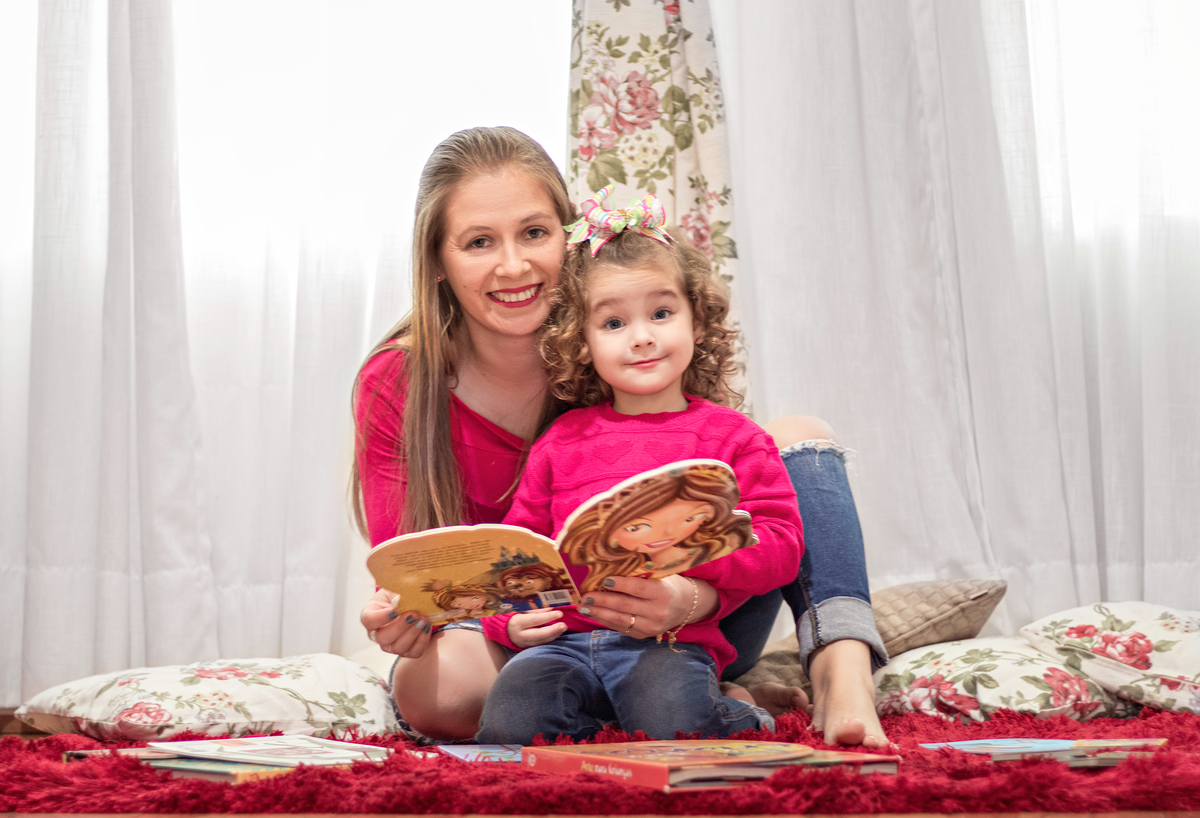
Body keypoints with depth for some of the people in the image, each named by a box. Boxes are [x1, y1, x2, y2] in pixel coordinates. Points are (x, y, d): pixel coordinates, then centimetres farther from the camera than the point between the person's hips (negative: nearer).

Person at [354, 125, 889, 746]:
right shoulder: (394, 387, -12)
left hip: (669, 631, 1)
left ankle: (842, 677, -33)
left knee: (797, 438, -13)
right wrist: (401, 620, -39)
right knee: (437, 688, -37)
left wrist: (692, 598, -42)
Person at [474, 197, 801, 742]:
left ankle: (732, 723, 2)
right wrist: (510, 619, 0)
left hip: (671, 640, -2)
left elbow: (780, 547, -1)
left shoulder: (731, 436, 8)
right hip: (564, 638, 2)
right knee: (506, 725, -25)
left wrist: (691, 552, -18)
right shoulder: (561, 442, 17)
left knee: (669, 723, -31)